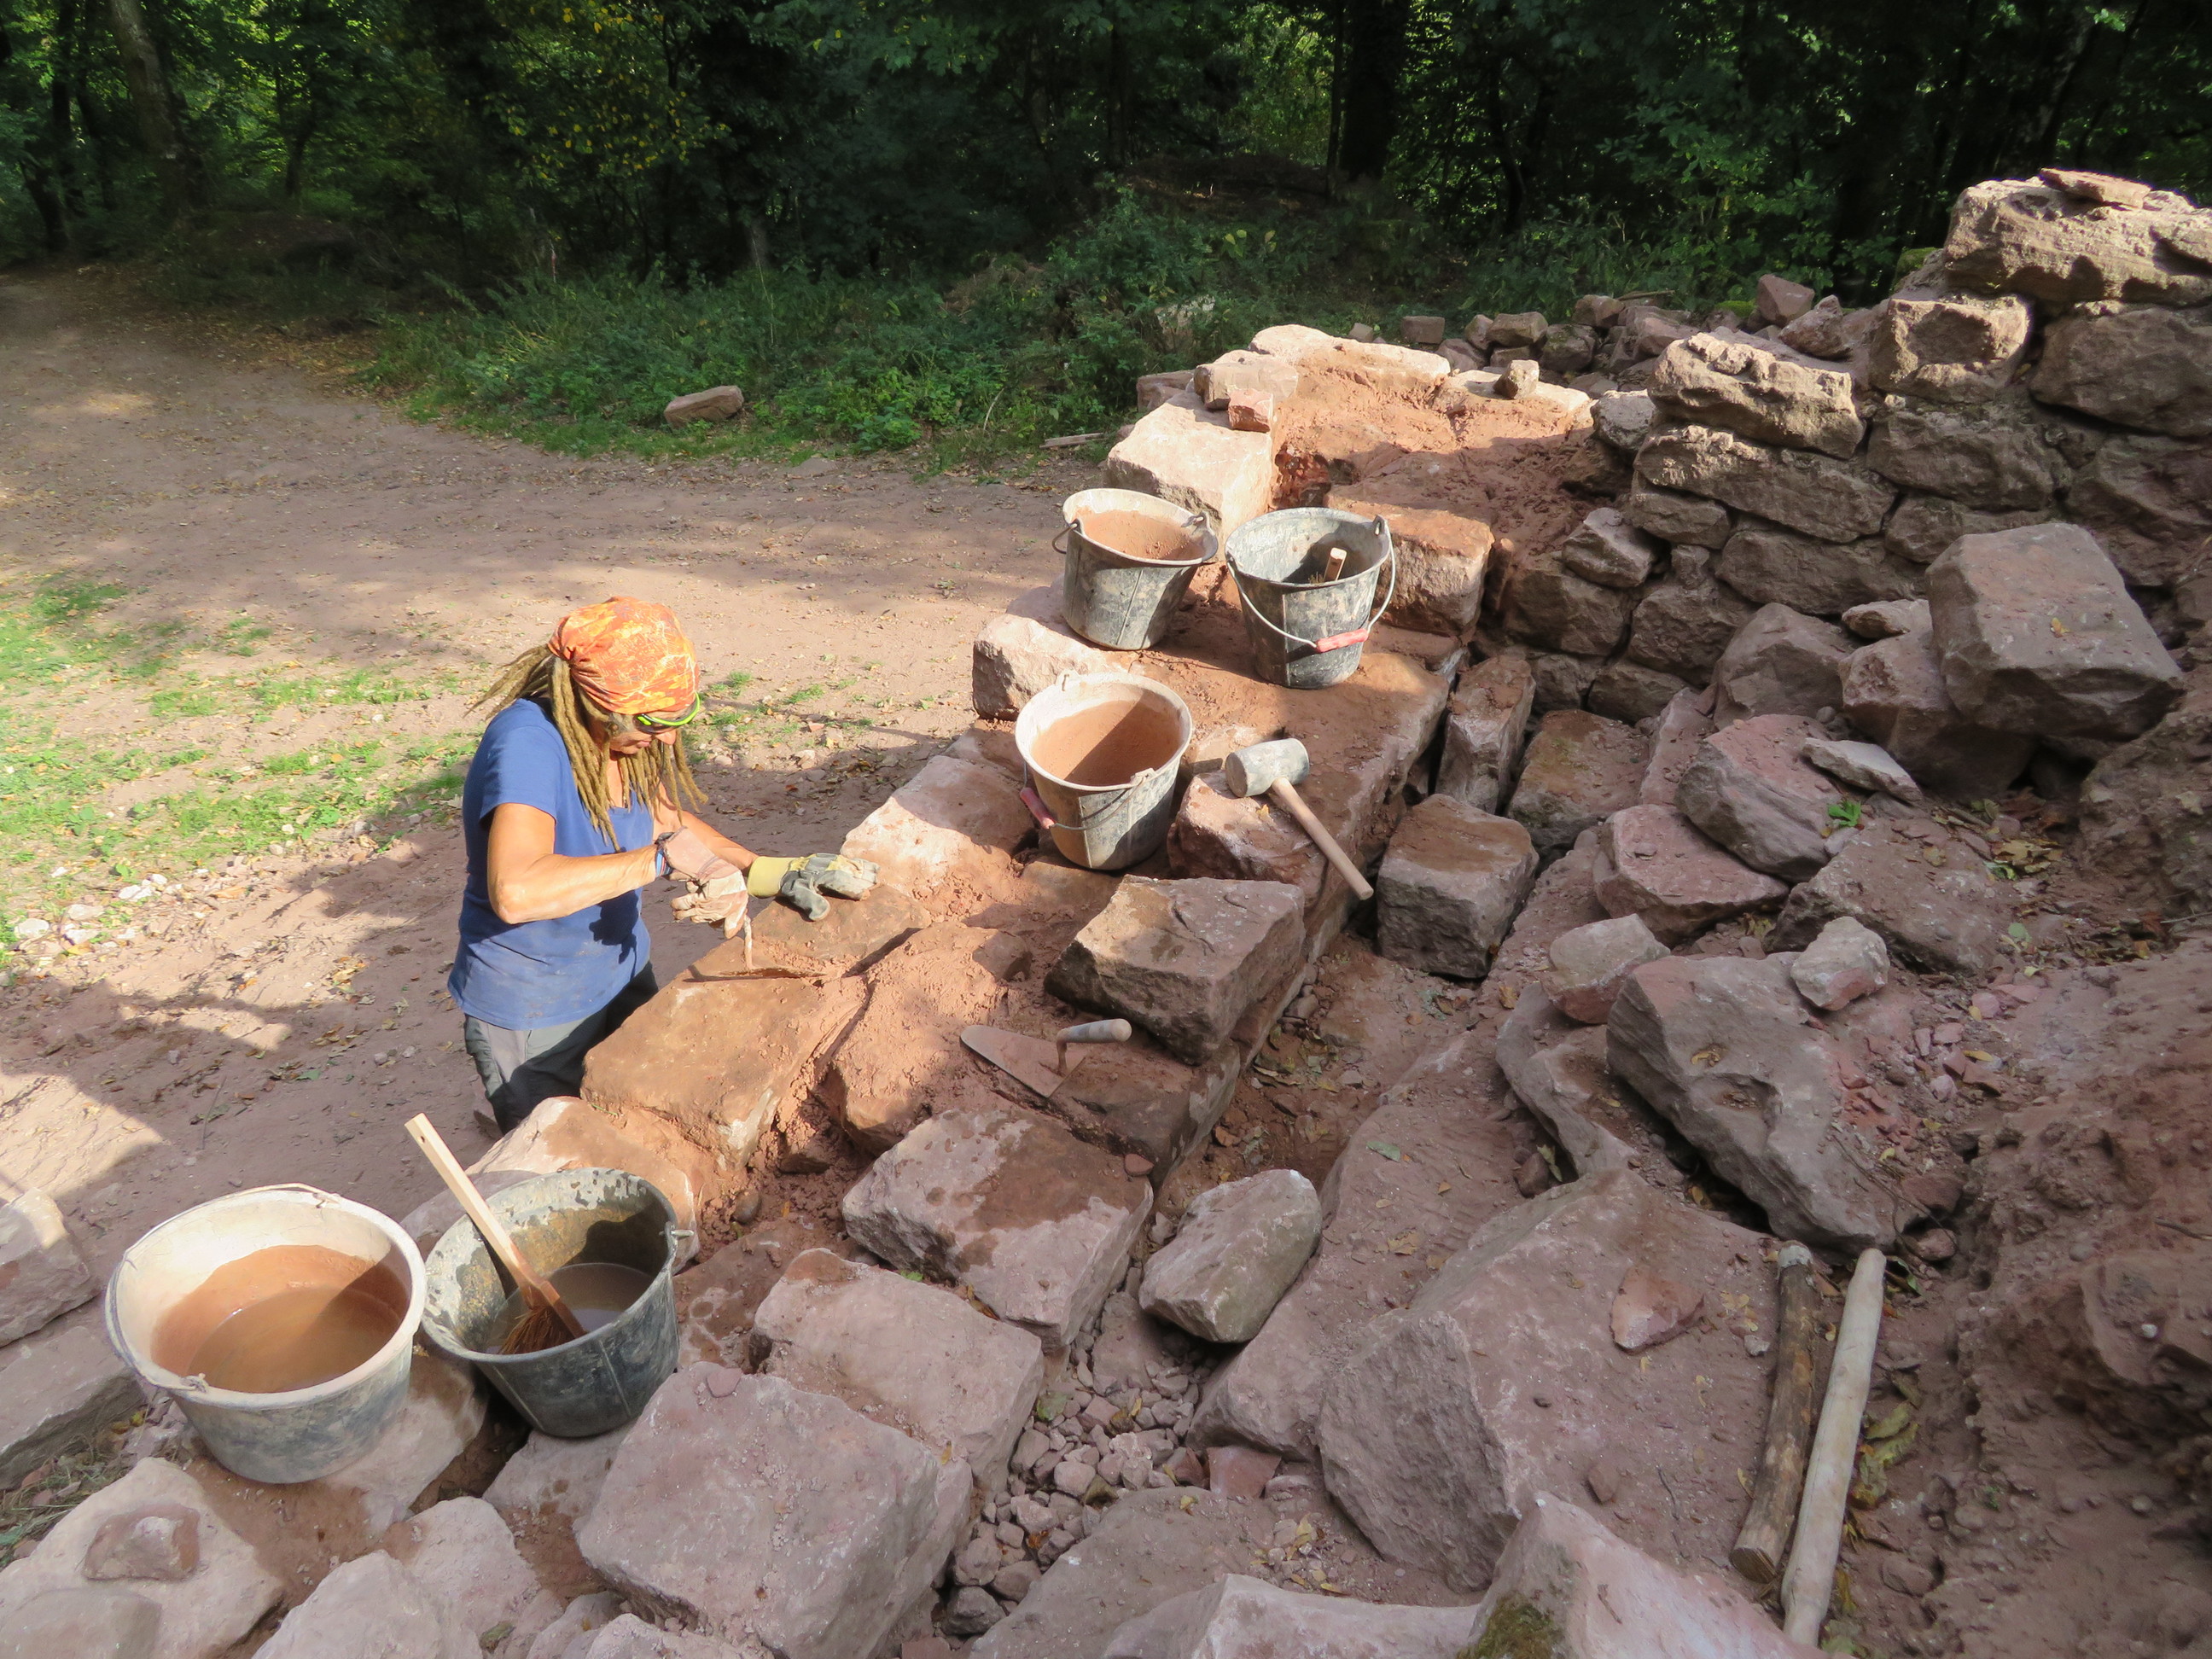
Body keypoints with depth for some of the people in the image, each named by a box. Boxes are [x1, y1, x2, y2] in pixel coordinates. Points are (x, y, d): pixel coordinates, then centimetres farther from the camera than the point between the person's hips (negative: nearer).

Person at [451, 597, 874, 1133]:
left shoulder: (630, 733, -9)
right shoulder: (527, 742, -32)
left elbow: (666, 818, 9)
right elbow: (515, 892, -46)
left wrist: (770, 873, -3)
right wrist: (659, 857, -40)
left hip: (622, 976, 7)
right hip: (533, 1017, -7)